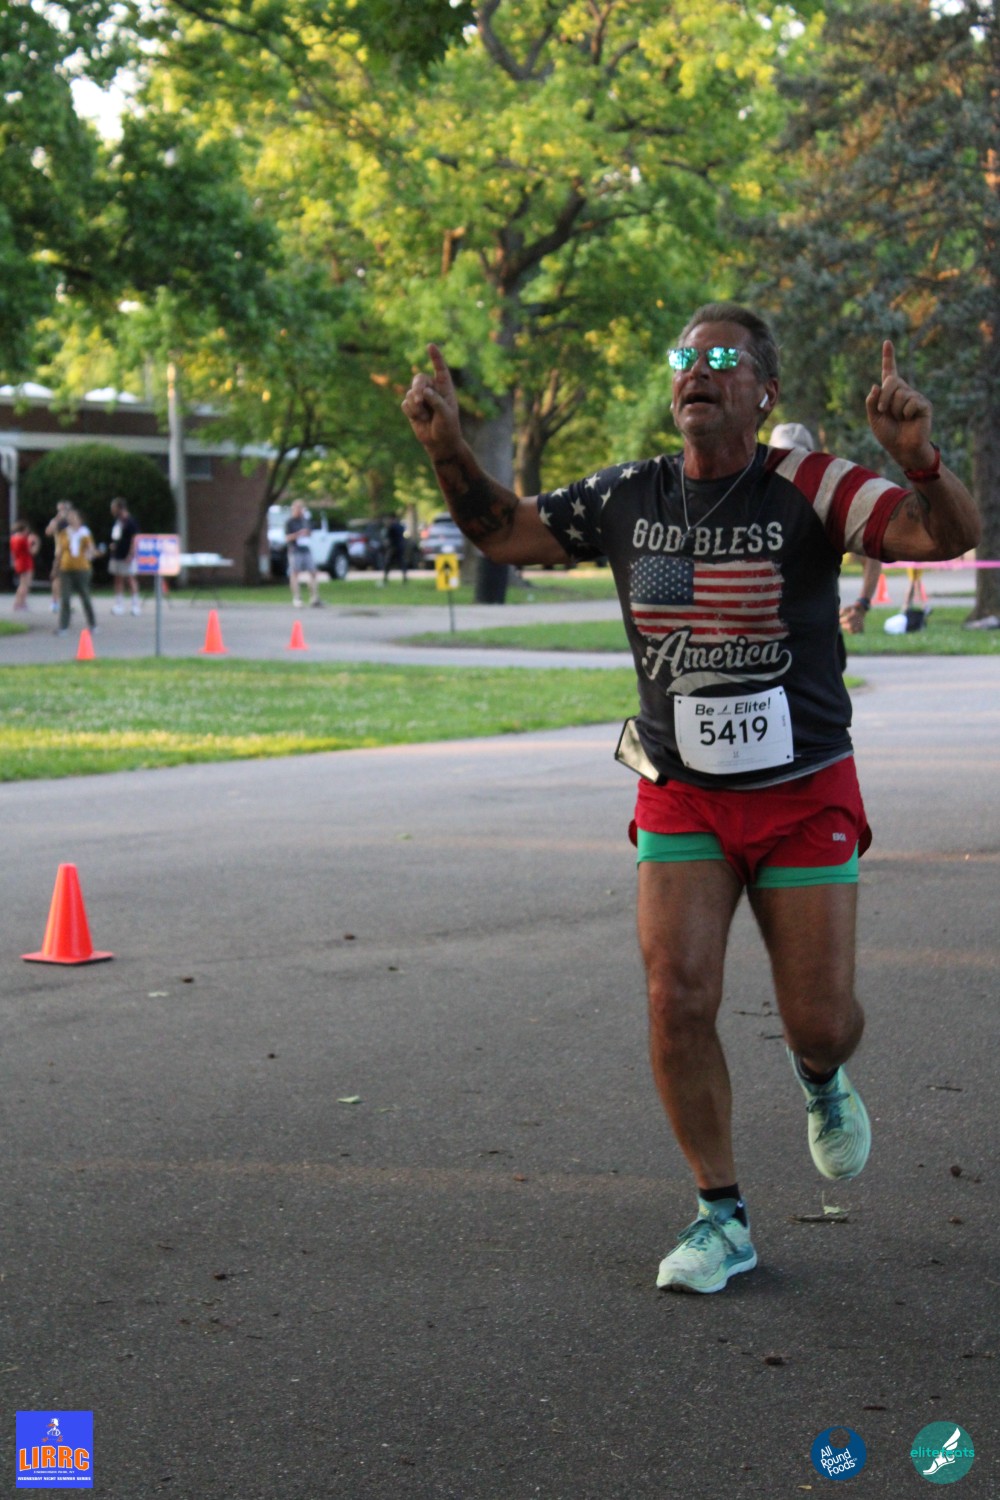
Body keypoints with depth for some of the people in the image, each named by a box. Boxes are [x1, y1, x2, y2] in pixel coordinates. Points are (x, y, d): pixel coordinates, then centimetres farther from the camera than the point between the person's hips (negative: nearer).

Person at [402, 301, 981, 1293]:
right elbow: (504, 532, 12)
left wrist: (917, 457, -43)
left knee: (818, 1021, 0)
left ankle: (822, 1080, 40)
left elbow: (948, 536, -22)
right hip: (681, 798, 2)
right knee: (677, 1000, -10)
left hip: (804, 794, -2)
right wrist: (446, 446, -6)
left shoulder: (806, 488, -12)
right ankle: (722, 1218, 7)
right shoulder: (629, 498, 0)